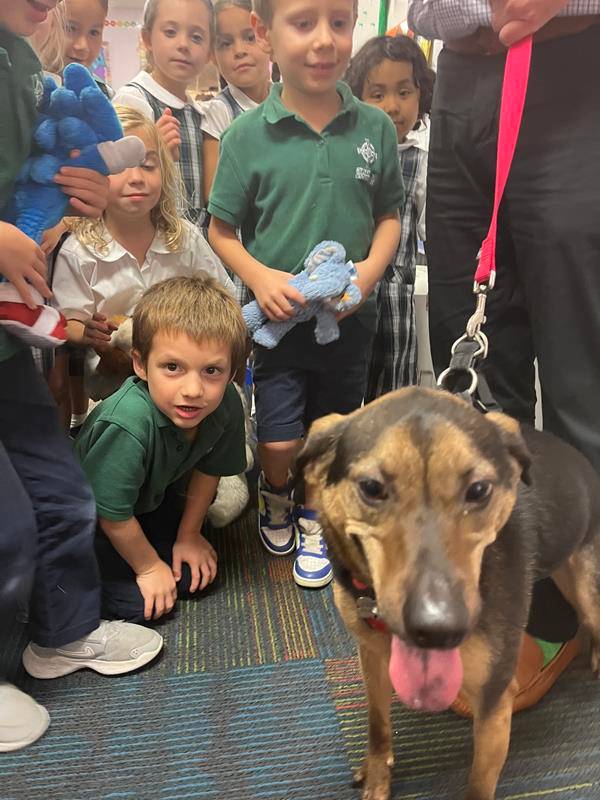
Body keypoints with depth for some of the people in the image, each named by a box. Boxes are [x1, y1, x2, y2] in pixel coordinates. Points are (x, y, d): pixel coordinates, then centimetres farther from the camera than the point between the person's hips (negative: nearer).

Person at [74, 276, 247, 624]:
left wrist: (189, 535, 5)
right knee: (136, 603, -8)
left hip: (156, 494, 5)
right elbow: (113, 514, -28)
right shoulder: (128, 425, -44)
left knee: (194, 576, 5)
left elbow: (207, 469, -6)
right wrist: (149, 567, -11)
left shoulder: (227, 404, -27)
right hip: (93, 514, -5)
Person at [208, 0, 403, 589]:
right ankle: (274, 496, 38)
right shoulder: (246, 135, -7)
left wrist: (370, 269, -12)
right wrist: (259, 276, -18)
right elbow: (221, 231, -1)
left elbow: (389, 215, 6)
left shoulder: (375, 127, -2)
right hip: (278, 315, -1)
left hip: (349, 317, 2)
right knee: (280, 442, 2)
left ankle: (314, 518, 42)